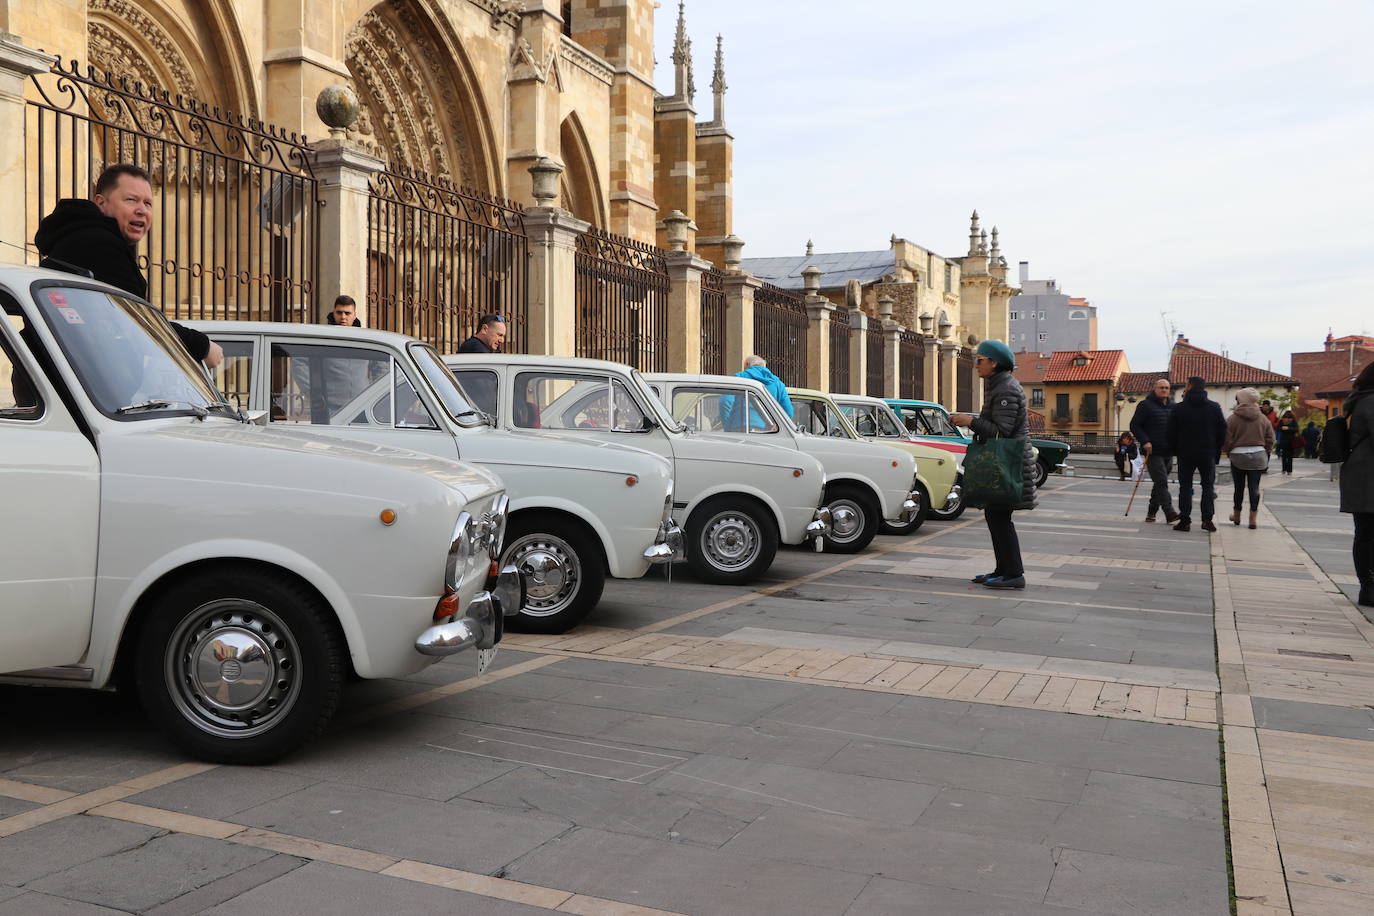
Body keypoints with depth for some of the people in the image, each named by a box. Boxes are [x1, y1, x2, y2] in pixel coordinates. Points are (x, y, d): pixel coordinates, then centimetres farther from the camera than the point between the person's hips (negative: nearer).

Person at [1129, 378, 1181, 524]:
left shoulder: (1173, 407, 15)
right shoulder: (1146, 405, -3)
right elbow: (1134, 425, -5)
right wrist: (1144, 441, -16)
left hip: (1168, 452, 6)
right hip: (1153, 452, -6)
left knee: (1159, 483, 12)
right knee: (1162, 482, -13)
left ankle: (1152, 512, 22)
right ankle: (1170, 514, -17)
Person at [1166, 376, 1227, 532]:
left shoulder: (1179, 408, -4)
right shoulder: (1215, 407, 1)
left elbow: (1171, 432, -2)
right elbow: (1222, 431, 3)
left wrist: (1173, 450, 10)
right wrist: (1217, 452, 10)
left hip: (1185, 454, -1)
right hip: (1208, 454, 1)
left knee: (1185, 486, 5)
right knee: (1208, 486, 8)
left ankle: (1185, 521, 1)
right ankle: (1207, 519, 0)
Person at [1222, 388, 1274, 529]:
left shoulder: (1232, 419, -7)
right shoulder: (1263, 419, 4)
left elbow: (1226, 440, -9)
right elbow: (1270, 439, 6)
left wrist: (1227, 450, 10)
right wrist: (1266, 452, 19)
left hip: (1238, 455, -2)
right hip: (1258, 456, 2)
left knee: (1239, 486, 9)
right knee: (1254, 486, 3)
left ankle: (1236, 515, 21)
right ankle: (1253, 518, 1)